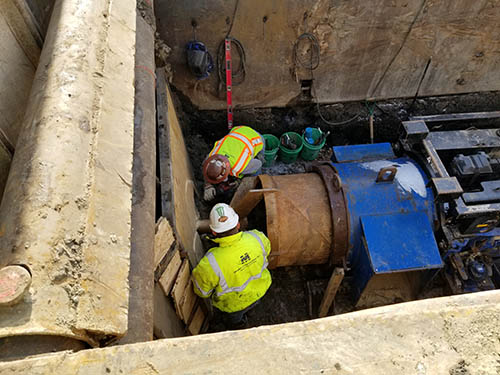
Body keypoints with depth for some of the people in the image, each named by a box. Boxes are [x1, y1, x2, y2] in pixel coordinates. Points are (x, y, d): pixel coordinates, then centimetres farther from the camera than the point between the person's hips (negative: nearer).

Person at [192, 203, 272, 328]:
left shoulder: (210, 264, -42)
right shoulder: (257, 237, -32)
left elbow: (202, 291, -21)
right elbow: (266, 249, -6)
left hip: (236, 303, -3)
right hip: (261, 289, 3)